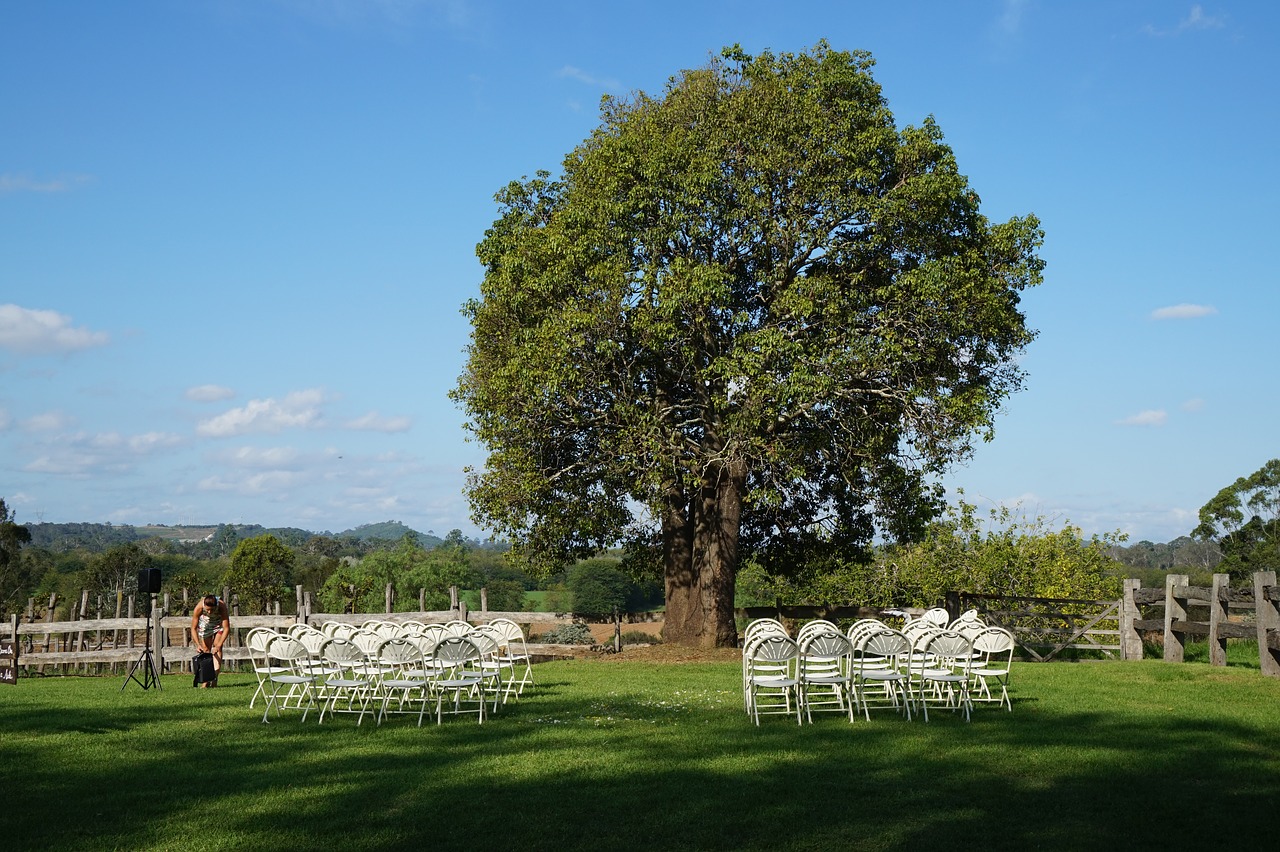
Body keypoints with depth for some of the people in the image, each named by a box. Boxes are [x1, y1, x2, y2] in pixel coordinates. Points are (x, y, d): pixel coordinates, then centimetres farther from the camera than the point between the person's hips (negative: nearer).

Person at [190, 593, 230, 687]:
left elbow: (226, 628, -36)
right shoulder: (199, 608, -37)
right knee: (205, 650, -3)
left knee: (217, 647, -15)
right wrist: (198, 644, -41)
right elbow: (193, 628, -28)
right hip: (205, 624, 1)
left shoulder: (222, 606, -40)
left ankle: (215, 678, -17)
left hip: (219, 623, -1)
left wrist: (218, 646, -42)